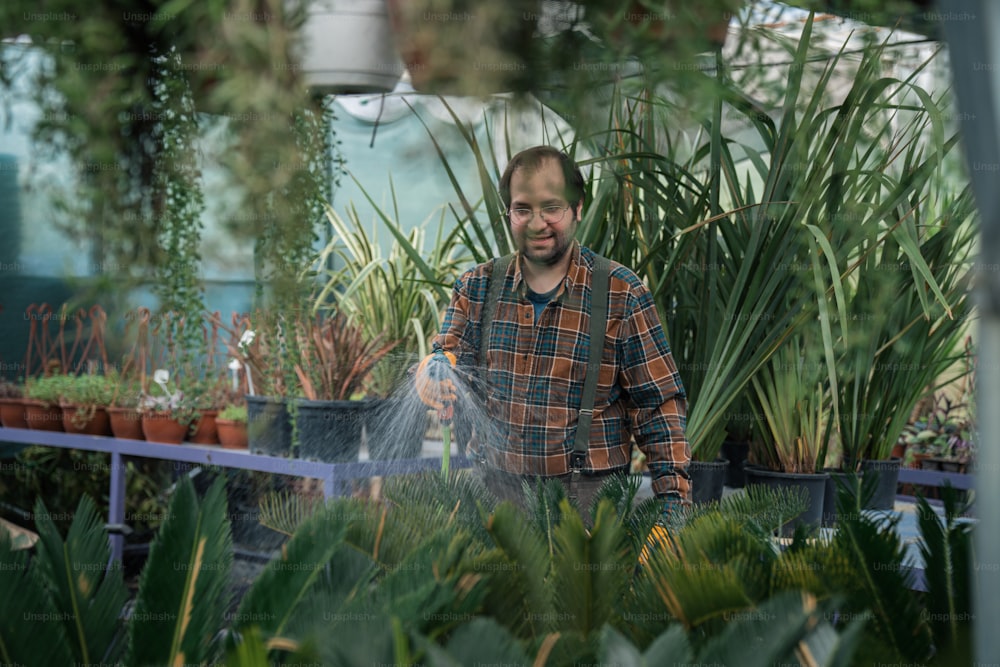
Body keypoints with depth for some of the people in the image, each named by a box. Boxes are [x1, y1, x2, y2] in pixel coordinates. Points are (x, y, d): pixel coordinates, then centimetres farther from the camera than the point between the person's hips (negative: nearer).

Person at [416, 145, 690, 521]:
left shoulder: (621, 294, 0)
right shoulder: (476, 287, 9)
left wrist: (673, 499, -10)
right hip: (499, 488, 2)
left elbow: (658, 405, -1)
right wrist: (434, 372, -22)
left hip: (590, 493, -2)